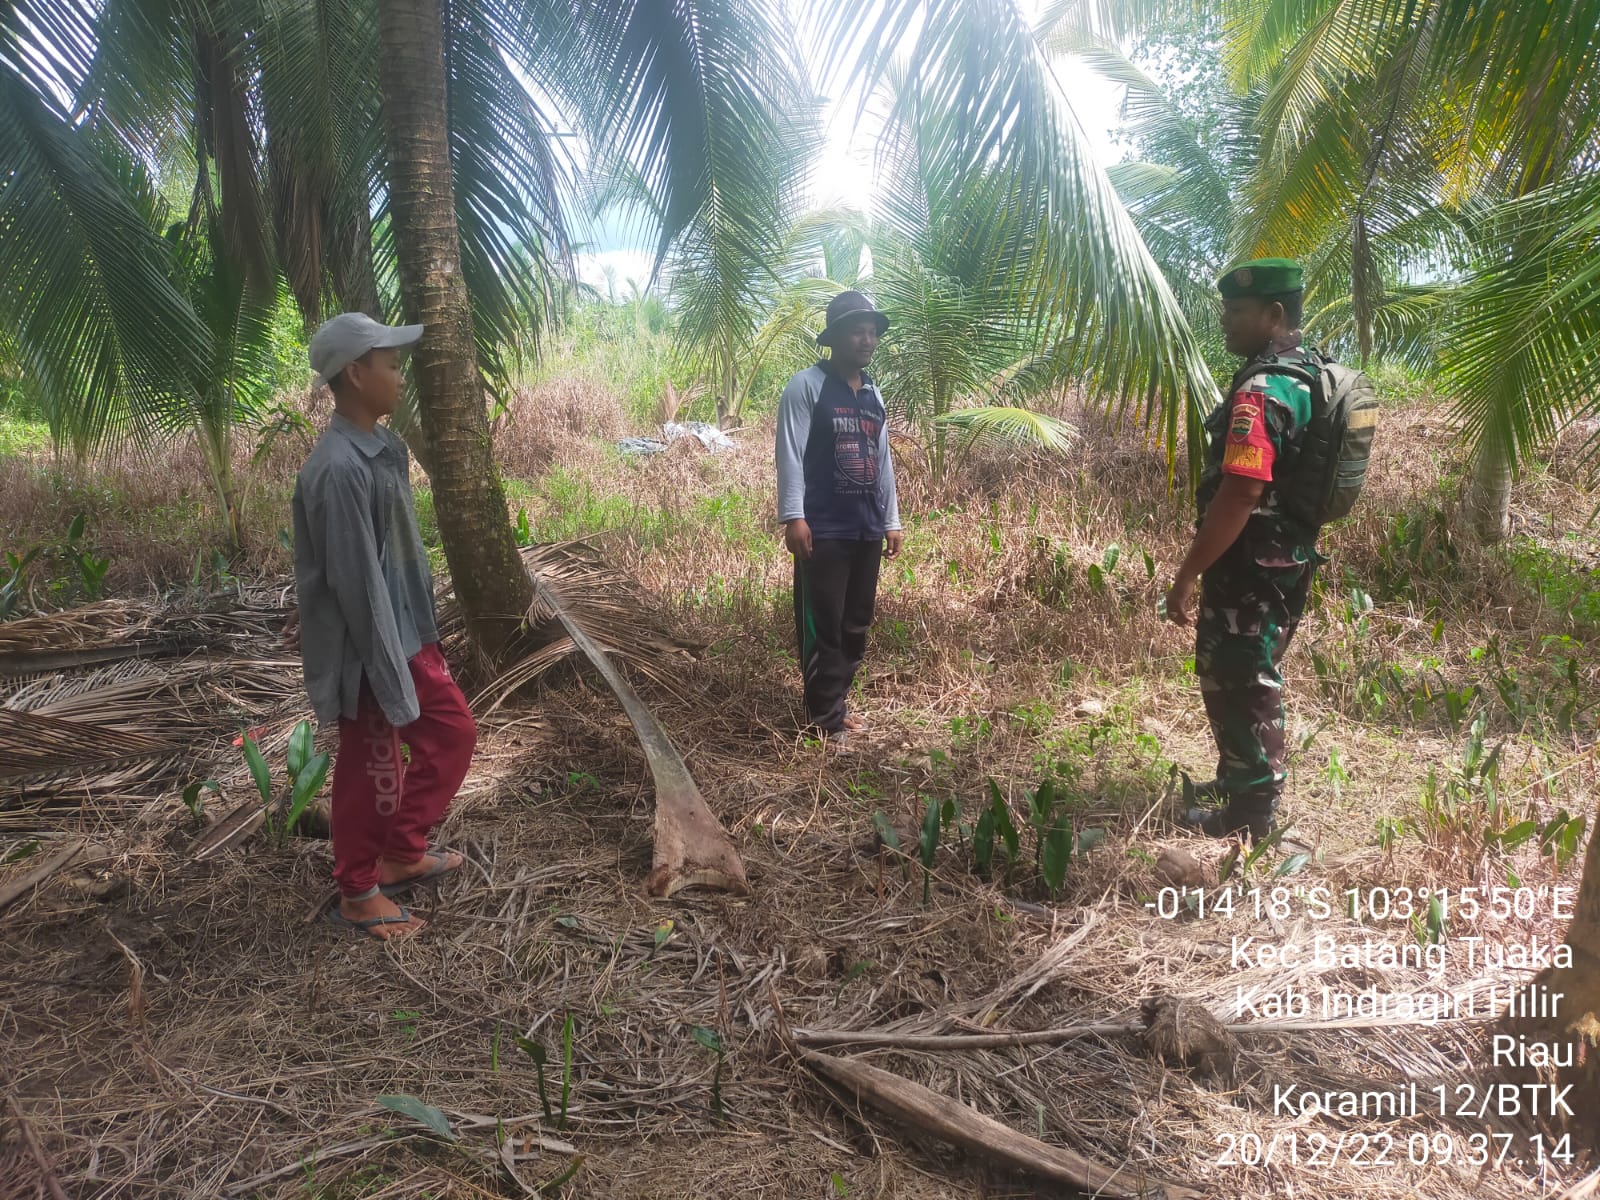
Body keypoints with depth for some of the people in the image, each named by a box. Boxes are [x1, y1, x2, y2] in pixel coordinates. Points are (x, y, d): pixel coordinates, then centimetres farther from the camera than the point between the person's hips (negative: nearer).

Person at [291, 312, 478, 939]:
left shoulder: (379, 448, 6)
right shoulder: (340, 469, -25)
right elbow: (355, 584, -24)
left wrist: (424, 638, 18)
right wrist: (391, 679, -21)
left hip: (405, 632, 10)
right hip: (371, 647, -10)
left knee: (451, 733, 18)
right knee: (371, 767, 6)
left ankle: (400, 854, 33)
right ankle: (358, 894, 25)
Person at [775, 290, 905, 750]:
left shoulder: (873, 395, 16)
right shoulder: (806, 386, -5)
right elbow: (790, 454, -10)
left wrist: (891, 520, 18)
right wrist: (793, 517, -18)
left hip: (867, 530, 7)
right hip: (824, 531, -7)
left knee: (856, 625, 11)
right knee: (823, 628, -3)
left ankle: (837, 703, 24)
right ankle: (826, 720, 5)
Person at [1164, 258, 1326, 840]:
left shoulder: (1261, 391, -22)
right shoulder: (1311, 373, 10)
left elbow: (1241, 493, -30)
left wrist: (1187, 575, -25)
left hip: (1249, 564, -10)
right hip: (1289, 555, 10)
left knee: (1235, 684, 2)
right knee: (1254, 679, 22)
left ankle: (1251, 812, 13)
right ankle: (1243, 781, 37)